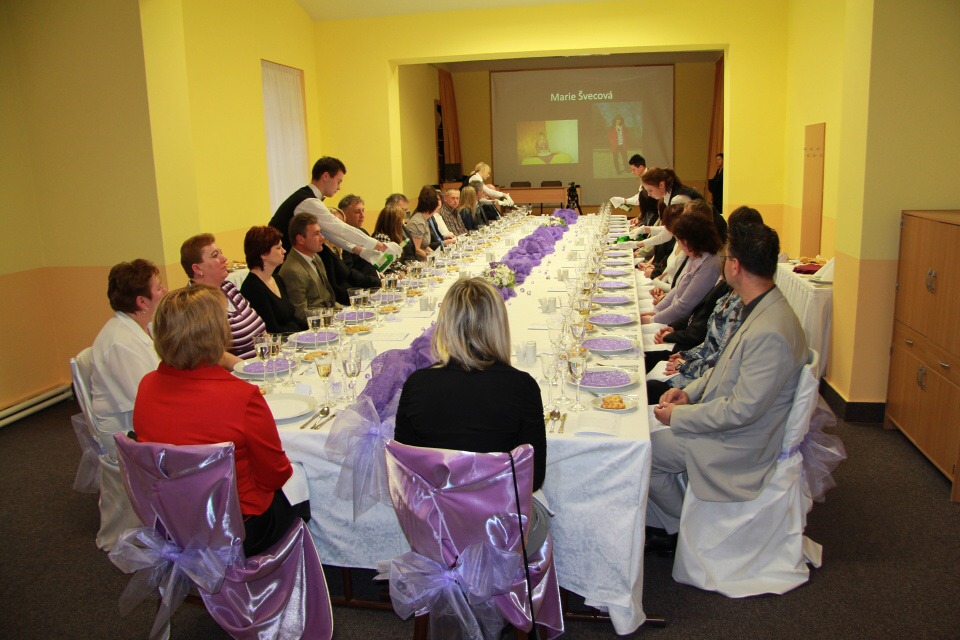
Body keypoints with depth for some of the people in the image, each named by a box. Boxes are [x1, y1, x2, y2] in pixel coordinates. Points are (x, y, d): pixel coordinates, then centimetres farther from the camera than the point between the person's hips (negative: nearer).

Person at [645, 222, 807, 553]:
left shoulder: (771, 333, -32)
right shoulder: (760, 310, 2)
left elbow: (742, 410, -28)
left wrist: (679, 415, -18)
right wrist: (690, 391, 2)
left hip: (740, 445, -10)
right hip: (727, 420, 10)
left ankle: (679, 528, 17)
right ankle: (658, 519, 21)